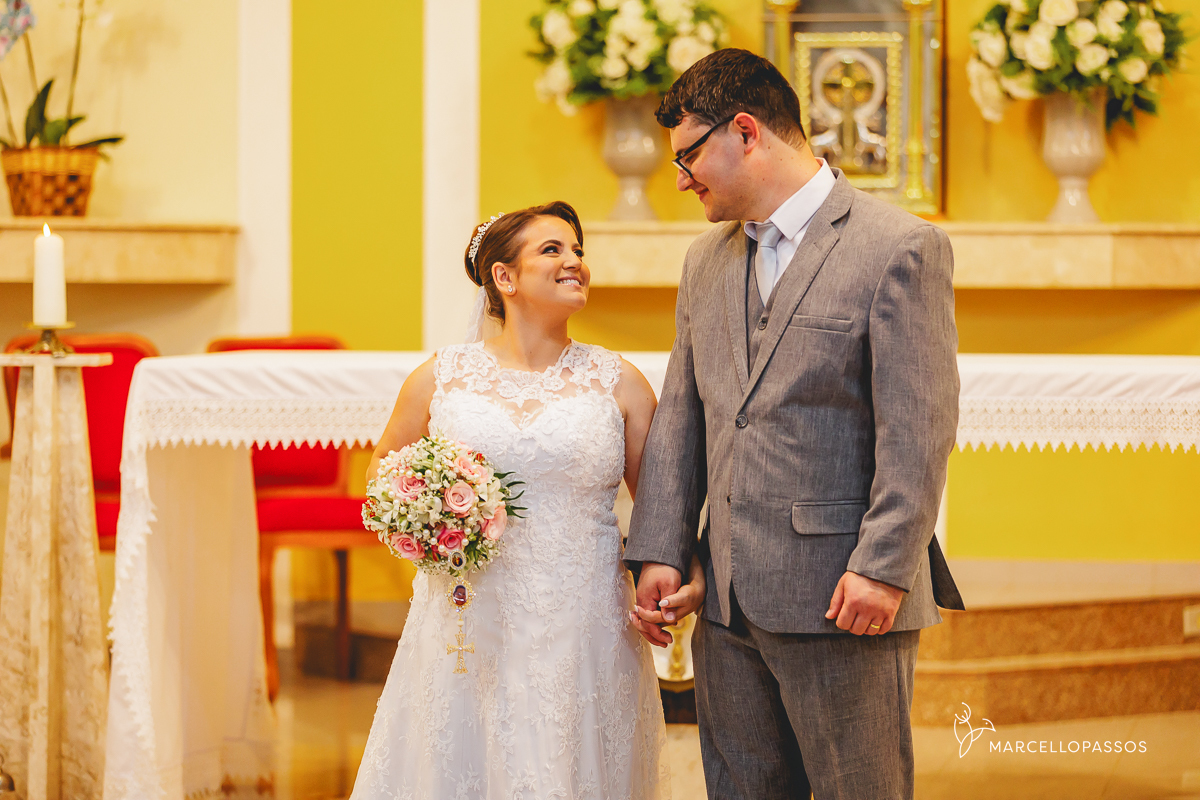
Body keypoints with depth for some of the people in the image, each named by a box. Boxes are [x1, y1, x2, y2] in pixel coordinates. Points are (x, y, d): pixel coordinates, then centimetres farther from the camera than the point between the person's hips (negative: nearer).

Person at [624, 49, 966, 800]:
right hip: (728, 599, 7)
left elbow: (919, 427, -13)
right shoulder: (707, 260, 15)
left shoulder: (900, 249, -8)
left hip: (843, 598, -7)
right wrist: (660, 551, 8)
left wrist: (884, 567, -18)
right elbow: (680, 416, 17)